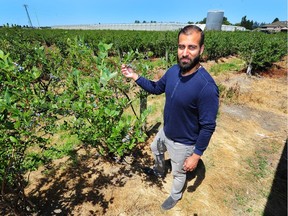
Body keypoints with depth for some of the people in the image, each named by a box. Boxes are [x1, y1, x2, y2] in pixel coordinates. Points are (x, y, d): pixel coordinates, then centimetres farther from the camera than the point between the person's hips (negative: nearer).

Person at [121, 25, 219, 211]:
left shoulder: (207, 87, -34)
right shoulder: (173, 71, -12)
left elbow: (208, 127, -25)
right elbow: (157, 88, 6)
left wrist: (196, 155, -18)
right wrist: (135, 77, -3)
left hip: (183, 143, -7)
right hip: (166, 131, 7)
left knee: (178, 173, 21)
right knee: (155, 149, 34)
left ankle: (176, 196, 55)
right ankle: (160, 171, 67)